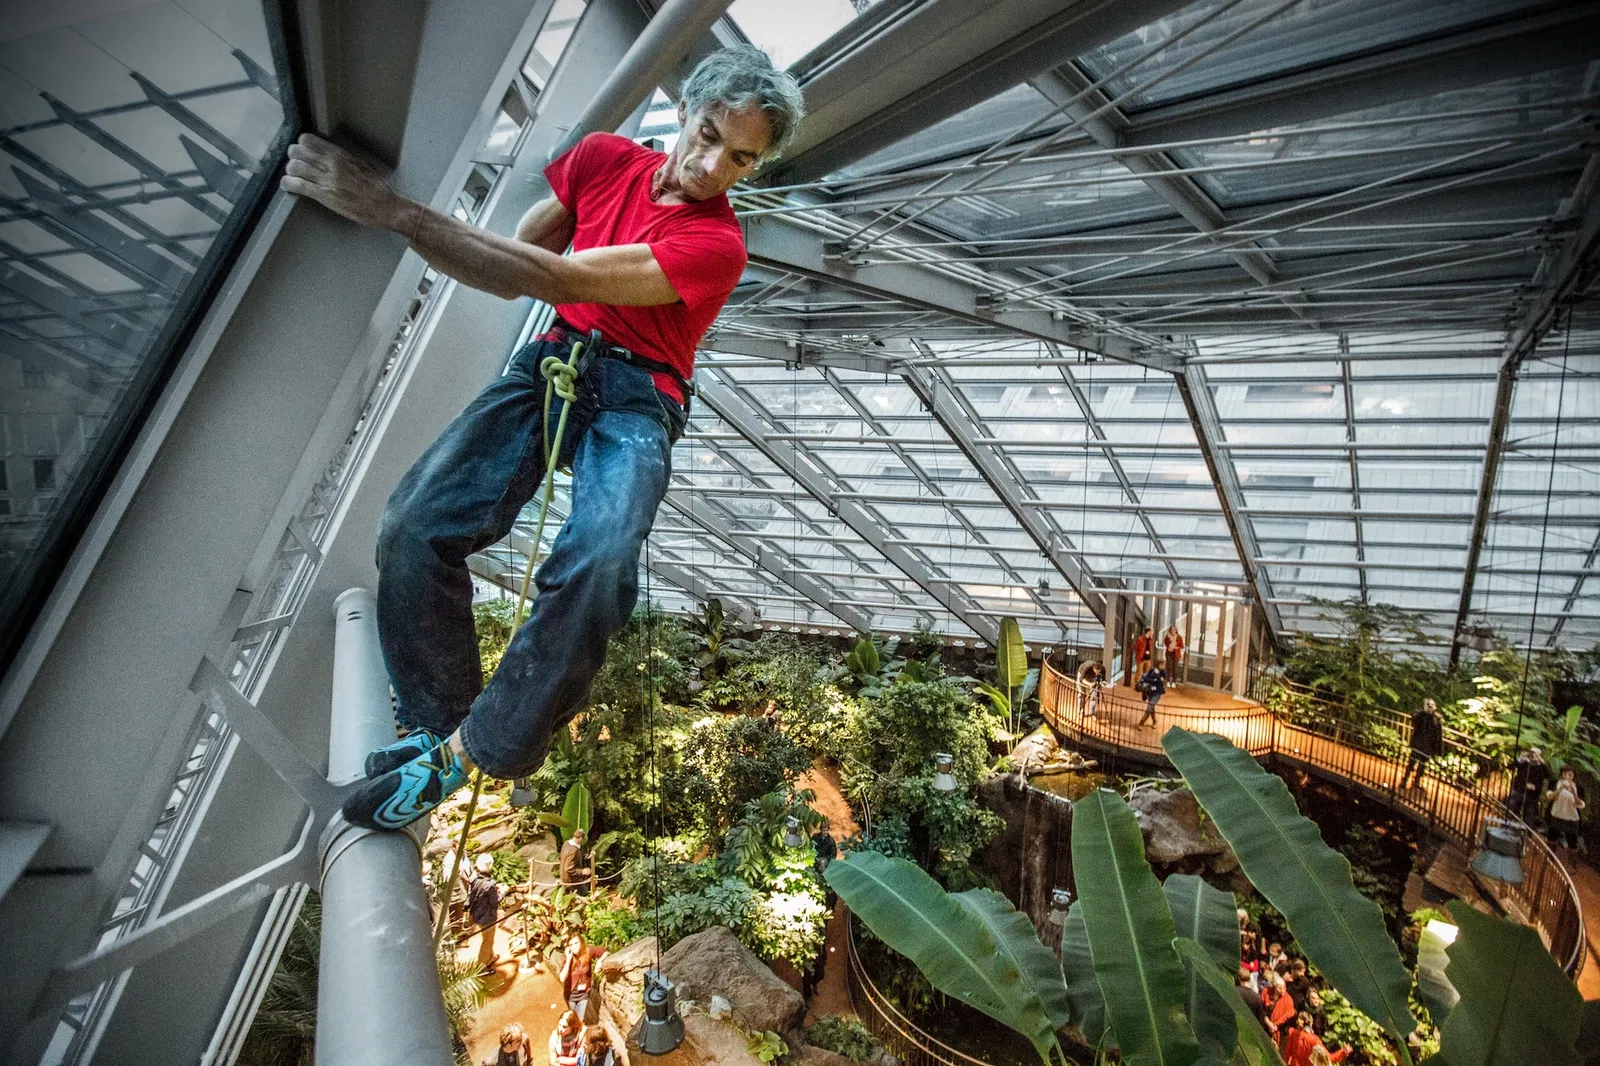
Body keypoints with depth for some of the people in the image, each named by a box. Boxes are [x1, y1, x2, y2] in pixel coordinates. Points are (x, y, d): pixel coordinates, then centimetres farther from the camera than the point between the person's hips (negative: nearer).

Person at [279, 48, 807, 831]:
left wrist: (393, 210, -26)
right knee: (416, 524, -16)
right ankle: (436, 720, 1)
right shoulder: (605, 158, 6)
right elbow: (518, 262, 18)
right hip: (551, 362, 5)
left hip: (636, 399, -4)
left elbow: (558, 280, -23)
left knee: (597, 569, -31)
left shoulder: (717, 245, -12)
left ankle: (466, 752, -13)